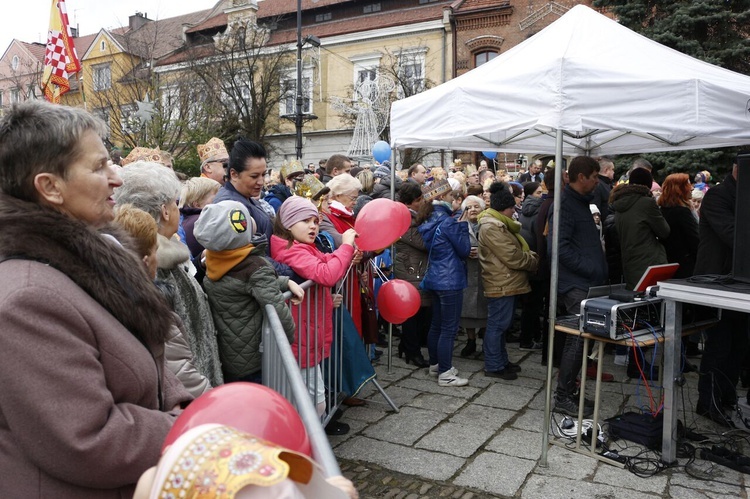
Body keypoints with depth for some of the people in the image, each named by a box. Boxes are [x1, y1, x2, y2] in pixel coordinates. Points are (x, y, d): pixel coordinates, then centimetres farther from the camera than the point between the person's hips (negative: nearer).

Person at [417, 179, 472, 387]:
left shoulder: (429, 221, 8)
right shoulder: (447, 221, -18)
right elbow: (464, 249, -11)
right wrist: (463, 225, -4)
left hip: (435, 279, 9)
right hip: (450, 280, -9)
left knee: (436, 324, 17)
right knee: (449, 328, -3)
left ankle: (435, 365, 29)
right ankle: (445, 374, 3)